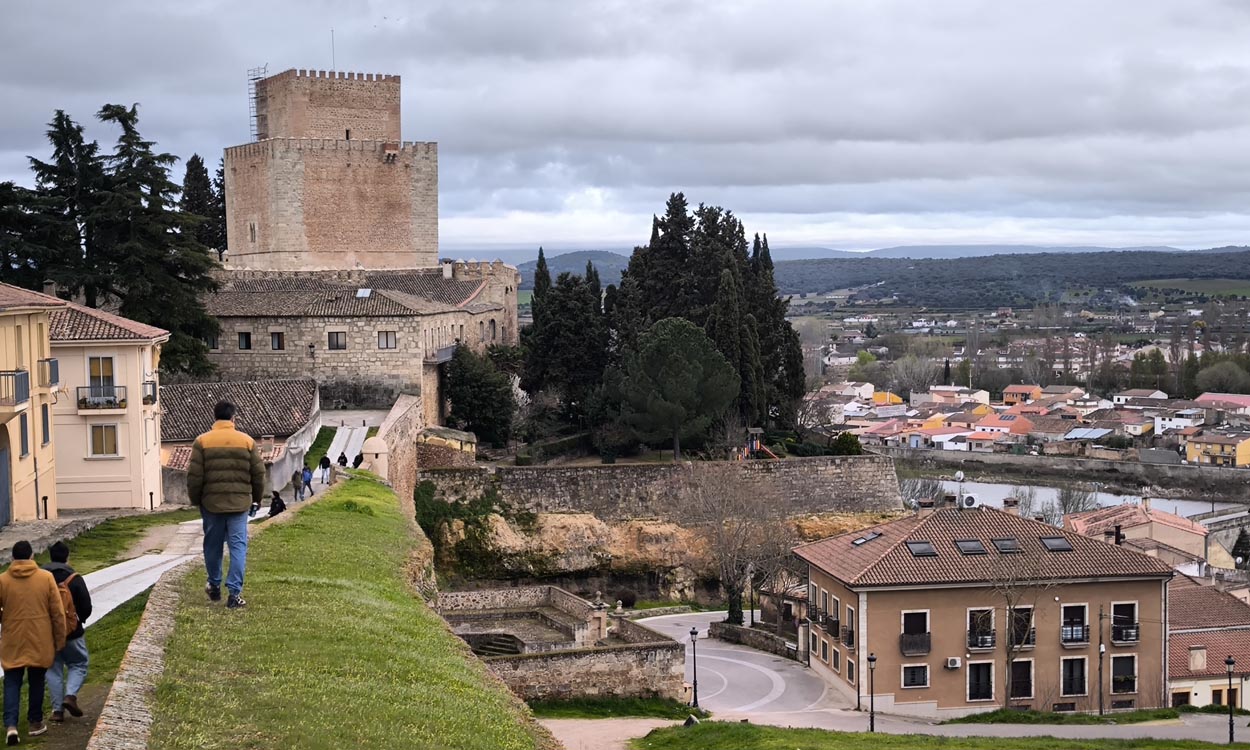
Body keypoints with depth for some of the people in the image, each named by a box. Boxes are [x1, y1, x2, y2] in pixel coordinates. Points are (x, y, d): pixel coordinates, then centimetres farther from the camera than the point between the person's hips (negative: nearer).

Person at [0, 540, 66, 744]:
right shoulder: (46, 578, -6)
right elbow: (58, 613, -4)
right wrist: (60, 640, 6)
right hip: (40, 641, 0)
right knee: (36, 681, 14)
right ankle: (35, 723, 23)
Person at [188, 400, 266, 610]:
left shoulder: (202, 441, -4)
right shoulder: (247, 441, 0)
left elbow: (194, 476, -4)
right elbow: (259, 474, 3)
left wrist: (195, 500, 10)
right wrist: (257, 498, 17)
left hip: (211, 502, 0)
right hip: (239, 502, 0)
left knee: (213, 545, 16)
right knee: (238, 546, 1)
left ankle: (214, 586, 28)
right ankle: (234, 593, -6)